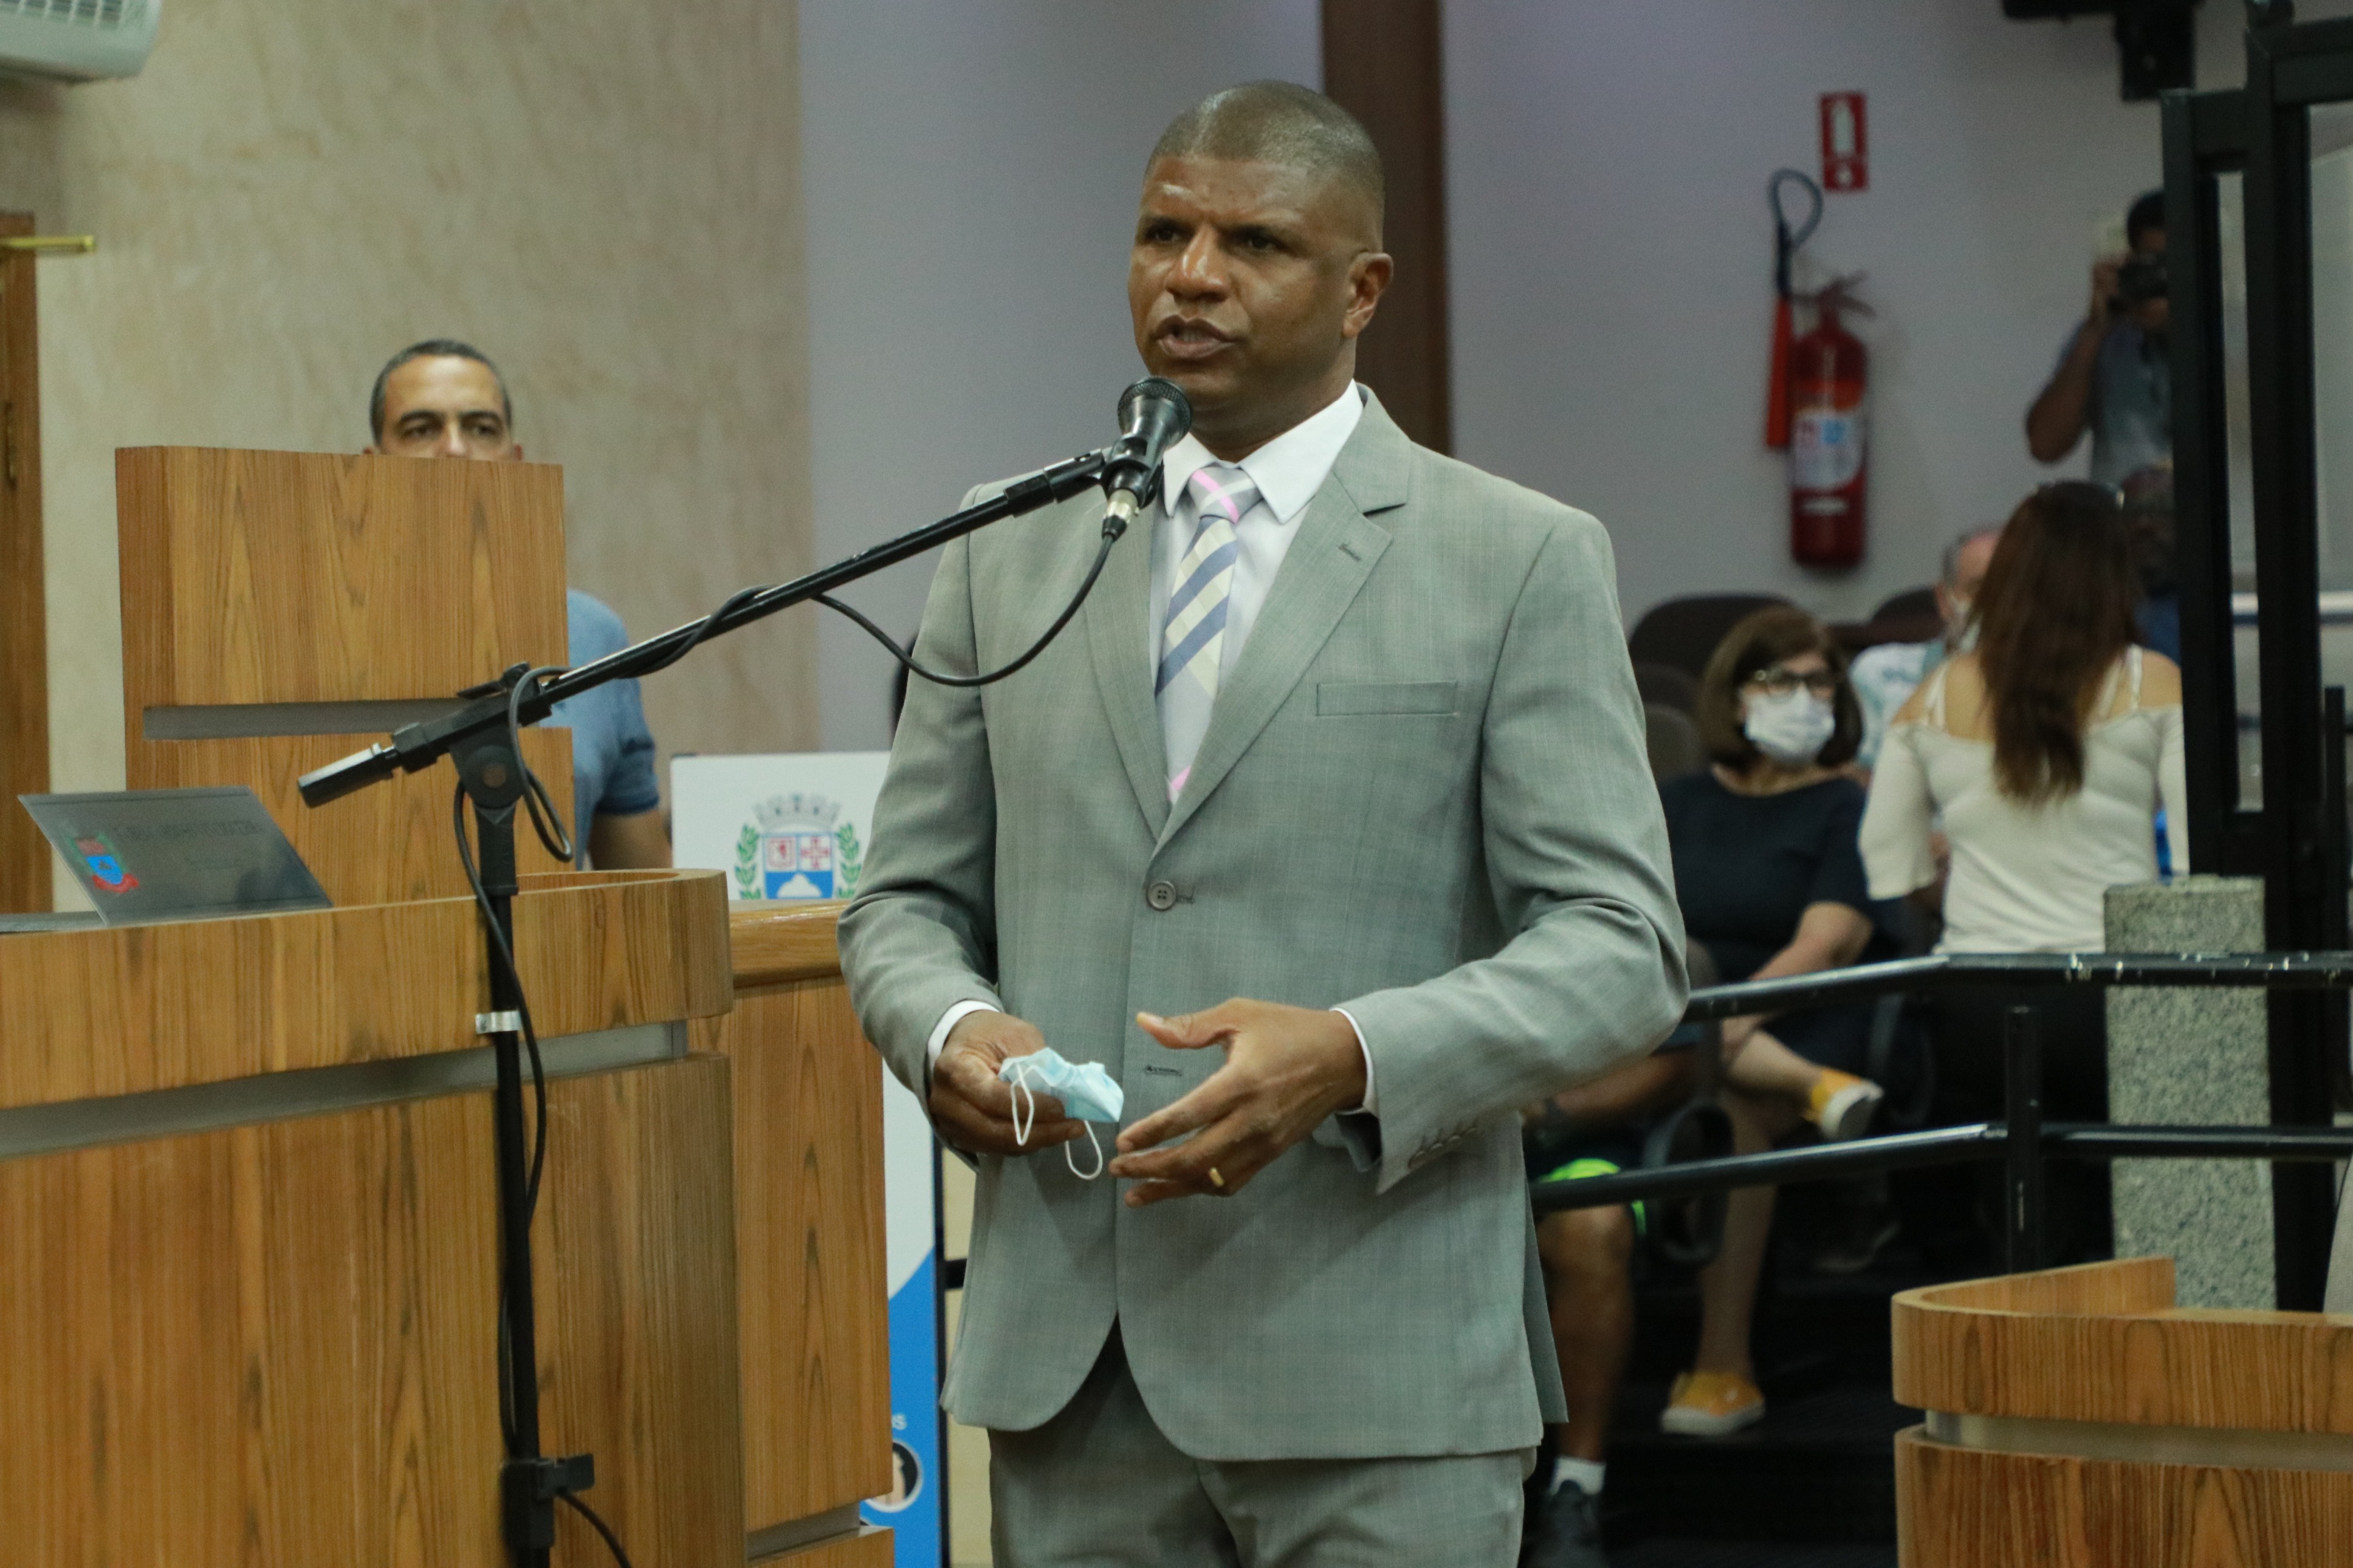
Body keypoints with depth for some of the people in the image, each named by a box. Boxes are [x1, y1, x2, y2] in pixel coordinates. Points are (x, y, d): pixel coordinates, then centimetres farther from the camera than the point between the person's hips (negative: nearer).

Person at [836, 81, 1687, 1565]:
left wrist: (1353, 1056, -21)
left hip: (1373, 1368, -3)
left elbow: (1620, 950, -5)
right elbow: (908, 901, 16)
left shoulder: (1521, 563, 0)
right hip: (1068, 1361, 4)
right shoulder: (1009, 553, 13)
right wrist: (949, 1029, -7)